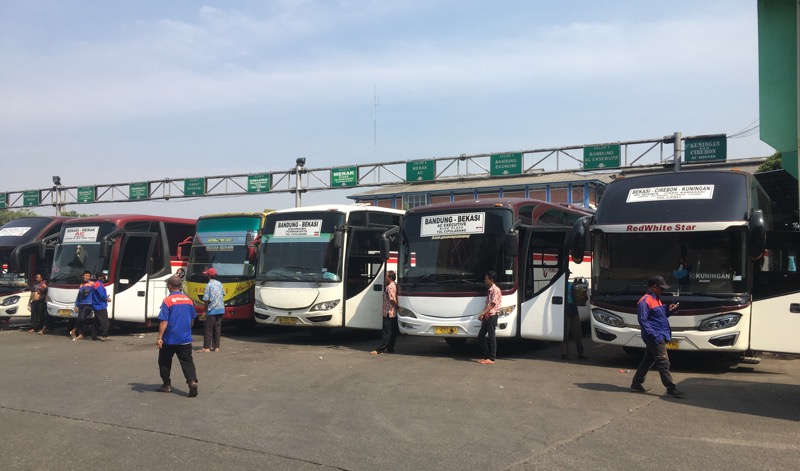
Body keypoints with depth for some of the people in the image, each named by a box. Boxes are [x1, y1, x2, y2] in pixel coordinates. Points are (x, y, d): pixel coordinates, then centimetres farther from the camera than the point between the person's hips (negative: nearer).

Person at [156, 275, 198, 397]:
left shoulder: (167, 301, -12)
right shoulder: (188, 300, 4)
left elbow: (164, 321, -15)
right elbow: (192, 319, 14)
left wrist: (160, 337, -11)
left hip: (169, 339, -4)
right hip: (185, 339, 4)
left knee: (164, 362, 15)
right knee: (187, 361, 3)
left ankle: (166, 385, 22)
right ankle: (192, 381, -17)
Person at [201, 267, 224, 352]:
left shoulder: (209, 285, -12)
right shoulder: (219, 284, 7)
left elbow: (206, 300, -12)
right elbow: (223, 295, 15)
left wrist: (205, 310, -2)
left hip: (212, 310, -6)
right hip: (221, 309, 6)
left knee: (208, 329, 1)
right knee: (217, 328, 10)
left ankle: (206, 347, 2)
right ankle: (216, 347, 12)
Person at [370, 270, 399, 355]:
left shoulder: (390, 287, -17)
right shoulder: (394, 285, 13)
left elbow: (393, 299, -21)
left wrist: (397, 307, -10)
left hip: (389, 313, -10)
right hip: (394, 313, 10)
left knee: (387, 332, -8)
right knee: (393, 332, 12)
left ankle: (380, 349, -5)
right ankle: (390, 348, 20)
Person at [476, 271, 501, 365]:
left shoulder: (496, 290, -10)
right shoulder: (489, 290, 18)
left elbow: (492, 304, -17)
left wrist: (483, 313, -24)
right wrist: (483, 315, 15)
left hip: (492, 316, -9)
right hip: (487, 316, 9)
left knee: (491, 337, -6)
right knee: (481, 336, 8)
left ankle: (491, 358, -3)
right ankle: (486, 356, 14)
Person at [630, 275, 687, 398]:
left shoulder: (656, 299, 15)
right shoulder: (645, 301, -16)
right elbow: (643, 321, -20)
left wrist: (670, 311, 5)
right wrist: (654, 335, -24)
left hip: (659, 336, 10)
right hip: (655, 337, -10)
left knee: (648, 361, 15)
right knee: (663, 363, -9)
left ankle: (636, 384, 23)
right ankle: (671, 390, -7)